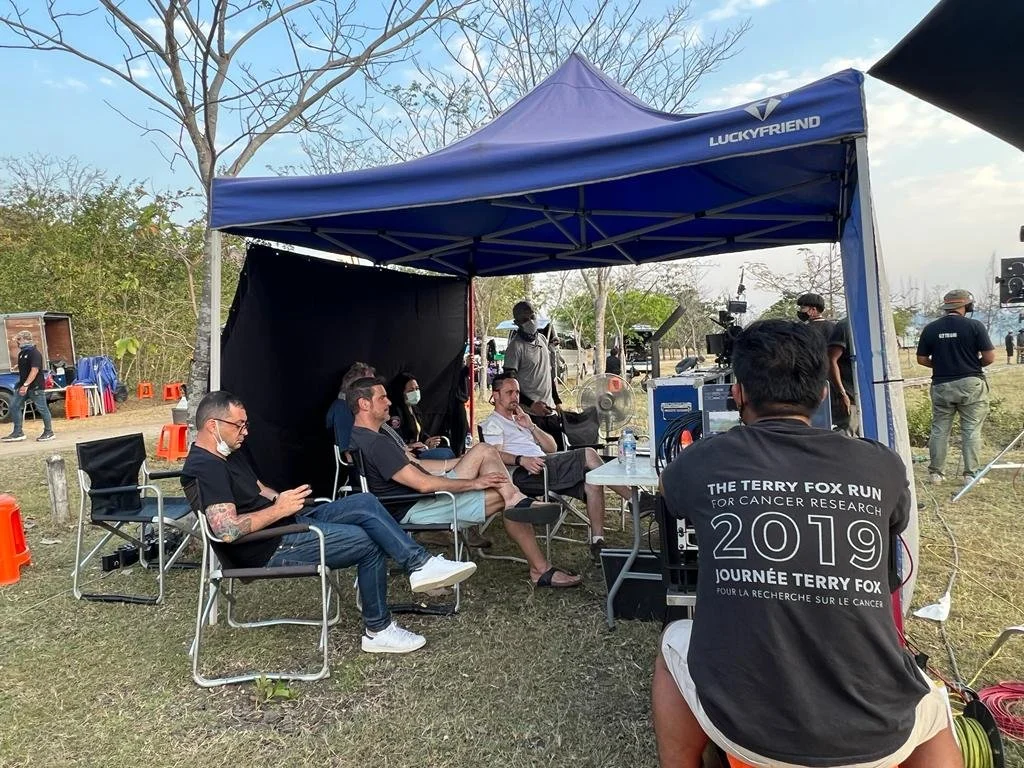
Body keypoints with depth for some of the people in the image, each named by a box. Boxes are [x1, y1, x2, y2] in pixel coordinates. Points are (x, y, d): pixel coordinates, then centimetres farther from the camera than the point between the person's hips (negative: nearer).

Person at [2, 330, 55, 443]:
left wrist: (26, 385, -27)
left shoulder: (35, 353, -13)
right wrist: (21, 384, 17)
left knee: (42, 409, -2)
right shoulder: (21, 353, 15)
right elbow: (22, 370, 22)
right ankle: (18, 432, 11)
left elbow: (35, 370, -22)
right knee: (14, 406, 5)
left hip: (35, 386, -9)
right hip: (23, 385, 9)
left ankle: (49, 432, 7)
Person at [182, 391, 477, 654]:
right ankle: (378, 630, 1)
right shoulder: (205, 468, -18)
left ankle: (420, 564, -8)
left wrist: (282, 499, 6)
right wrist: (279, 510, -19)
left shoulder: (229, 454, 15)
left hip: (292, 521, 10)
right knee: (369, 543, -13)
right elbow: (227, 530, -29)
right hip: (271, 548, -10)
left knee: (364, 502, -5)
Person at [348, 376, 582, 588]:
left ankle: (516, 500, -15)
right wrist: (474, 483, -19)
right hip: (415, 510, -11)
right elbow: (423, 484, -28)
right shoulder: (376, 444, -23)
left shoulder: (361, 438, 13)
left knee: (483, 451, 2)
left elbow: (413, 465, 17)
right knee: (503, 497, -12)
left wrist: (460, 462, 14)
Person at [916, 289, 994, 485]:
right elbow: (990, 357, -8)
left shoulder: (930, 328, 1)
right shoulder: (974, 326, -7)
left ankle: (936, 473, 11)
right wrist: (973, 364, 11)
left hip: (941, 386, 2)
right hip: (970, 384, -2)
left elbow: (922, 359, 4)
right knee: (971, 430, 5)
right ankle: (971, 474, 8)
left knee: (939, 430, 9)